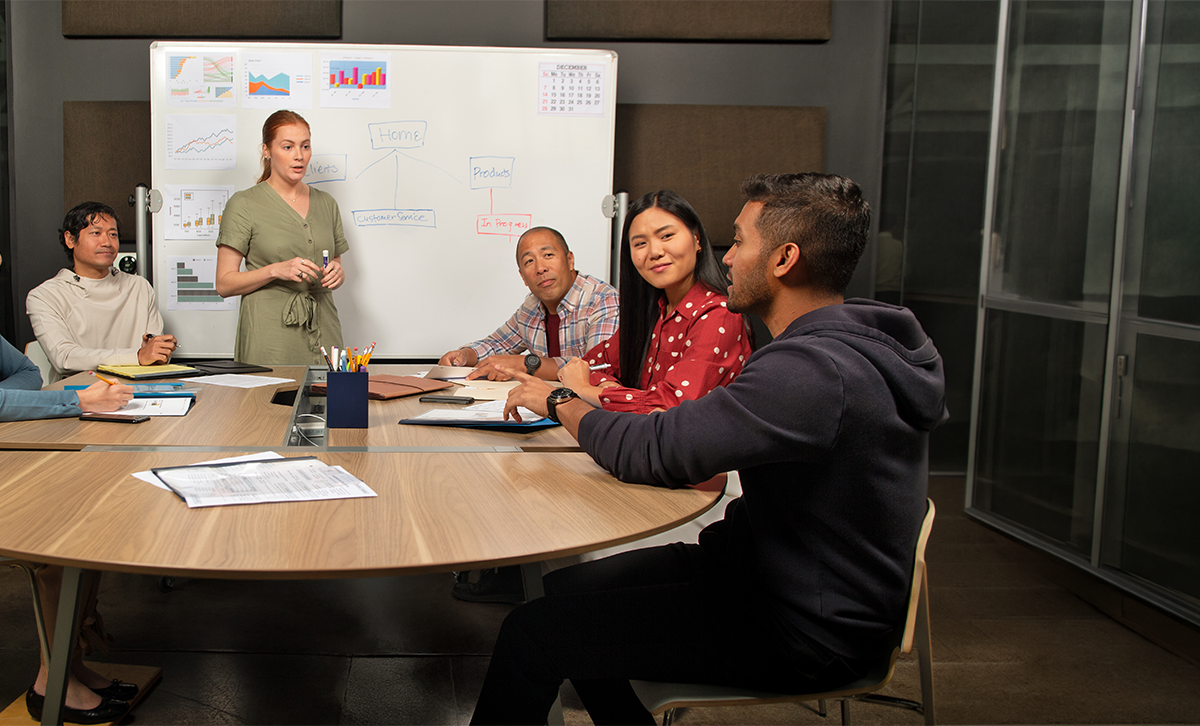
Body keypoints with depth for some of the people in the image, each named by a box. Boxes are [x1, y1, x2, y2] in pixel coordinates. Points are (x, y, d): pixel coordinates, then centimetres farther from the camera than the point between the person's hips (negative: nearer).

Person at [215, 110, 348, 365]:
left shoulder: (326, 204, 13)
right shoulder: (244, 205, -1)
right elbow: (224, 284, -4)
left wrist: (337, 274, -1)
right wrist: (276, 270, -17)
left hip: (323, 331, 4)